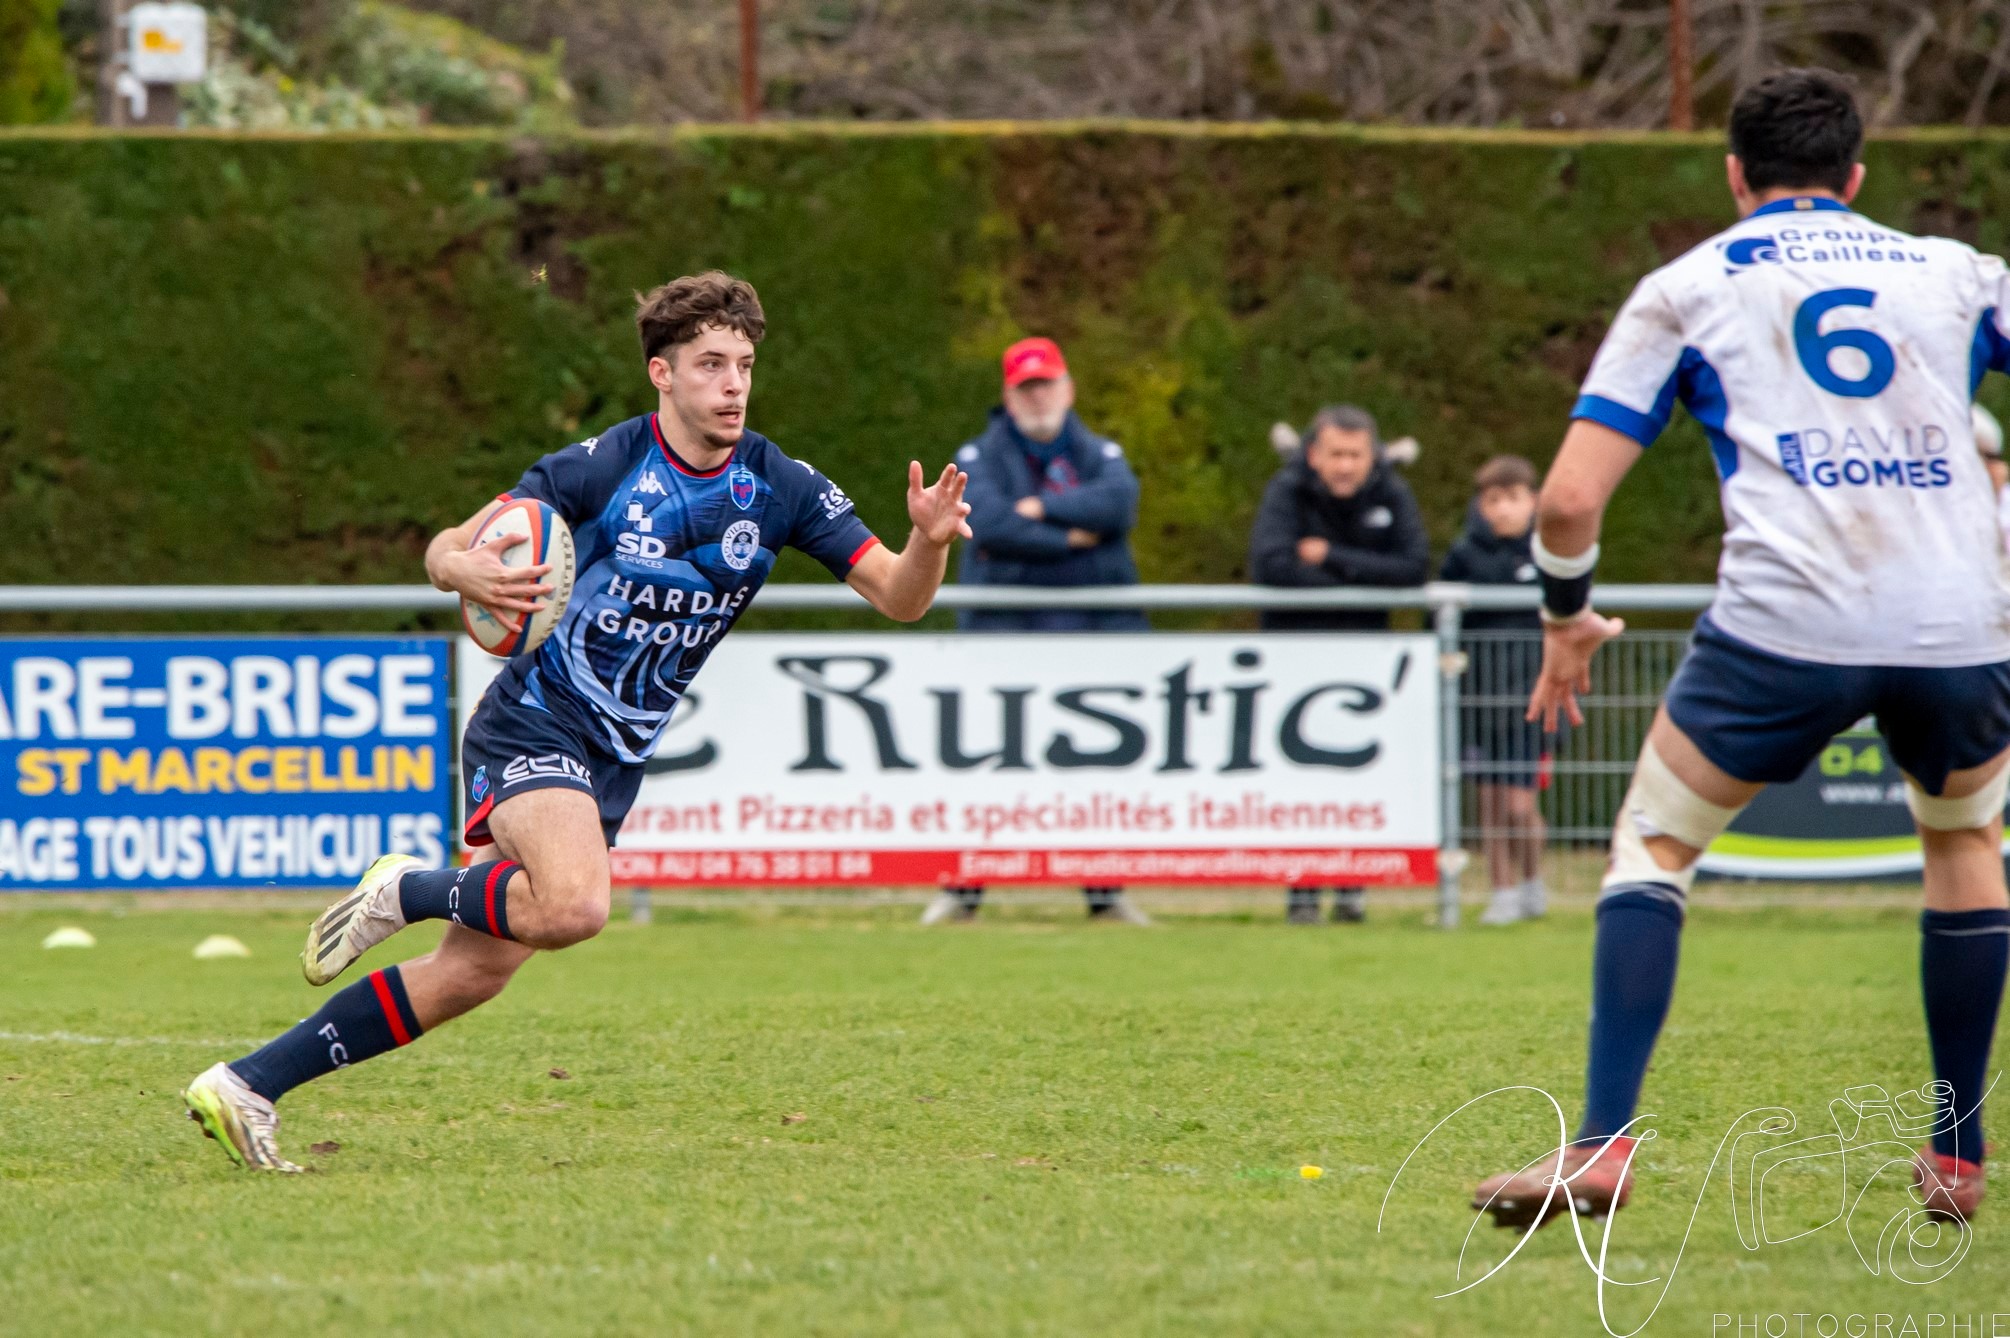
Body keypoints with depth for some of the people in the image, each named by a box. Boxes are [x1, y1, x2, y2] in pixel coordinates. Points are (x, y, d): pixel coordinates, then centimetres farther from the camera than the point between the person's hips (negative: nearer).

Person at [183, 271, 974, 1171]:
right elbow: (444, 549, -5)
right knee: (574, 905, -34)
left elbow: (899, 597, -4)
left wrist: (929, 541, -26)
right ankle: (405, 891, -4)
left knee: (471, 974, 2)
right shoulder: (600, 467, -12)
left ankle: (247, 1087, 10)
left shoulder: (780, 488, -2)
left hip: (612, 763, 5)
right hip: (535, 725, -5)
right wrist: (466, 570, -29)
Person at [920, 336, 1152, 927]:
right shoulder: (980, 457, 5)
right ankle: (963, 889, 0)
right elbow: (988, 522, -15)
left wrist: (1042, 509, -13)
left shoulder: (1099, 454, 12)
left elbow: (1119, 502, -11)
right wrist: (1068, 538, -12)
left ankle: (1105, 890, 12)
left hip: (1097, 628, 2)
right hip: (1005, 628, -2)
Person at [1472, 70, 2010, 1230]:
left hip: (1785, 621, -2)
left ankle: (1603, 1146, 0)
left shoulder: (1684, 291, 16)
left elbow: (1572, 497, 9)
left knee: (1656, 839, 16)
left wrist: (1567, 620, 26)